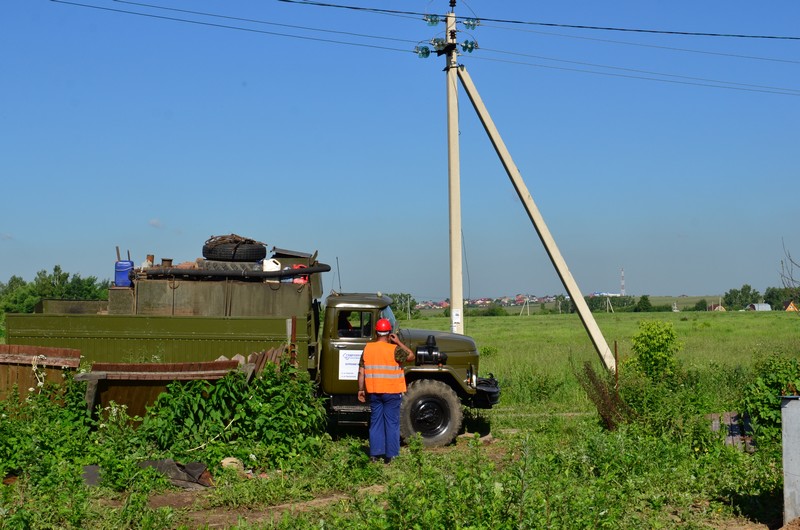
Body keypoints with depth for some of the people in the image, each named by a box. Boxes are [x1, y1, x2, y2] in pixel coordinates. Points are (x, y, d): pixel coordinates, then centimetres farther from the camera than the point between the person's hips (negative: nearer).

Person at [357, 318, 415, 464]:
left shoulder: (367, 348, 1)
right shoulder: (394, 349, -13)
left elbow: (361, 371, 2)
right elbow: (411, 356, -5)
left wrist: (361, 390, 10)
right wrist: (398, 342, -2)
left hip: (373, 391, 4)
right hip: (392, 392, -4)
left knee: (375, 422, 12)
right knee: (392, 423, 4)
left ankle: (374, 454, 12)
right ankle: (390, 456, 6)